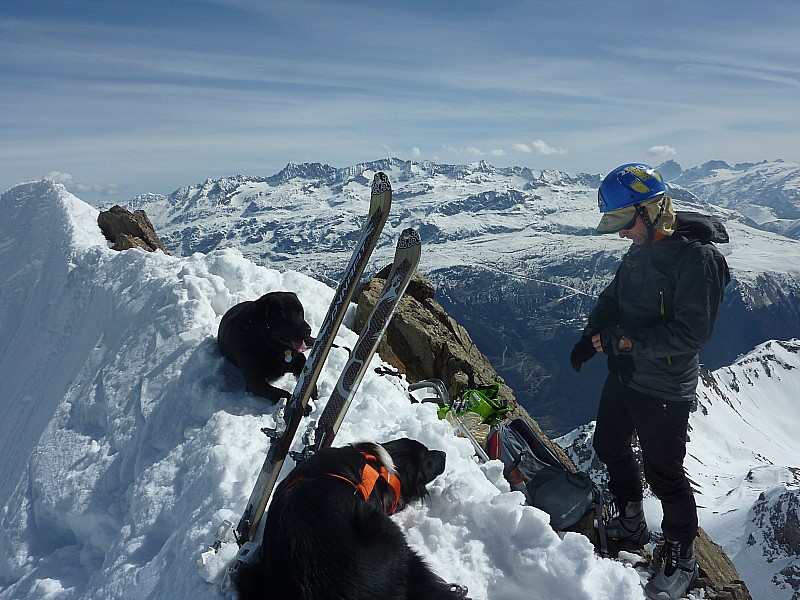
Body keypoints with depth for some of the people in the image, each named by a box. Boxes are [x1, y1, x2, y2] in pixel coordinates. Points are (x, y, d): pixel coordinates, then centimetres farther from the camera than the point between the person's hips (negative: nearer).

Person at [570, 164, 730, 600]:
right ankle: (631, 524, 45)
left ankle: (682, 561, 28)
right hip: (624, 376, 9)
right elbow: (613, 297, 13)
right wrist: (592, 335, -3)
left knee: (663, 474, 4)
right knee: (609, 447, 22)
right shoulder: (640, 251, 3)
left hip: (665, 390, -9)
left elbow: (690, 332, -26)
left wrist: (627, 340, -26)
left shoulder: (697, 257, -22)